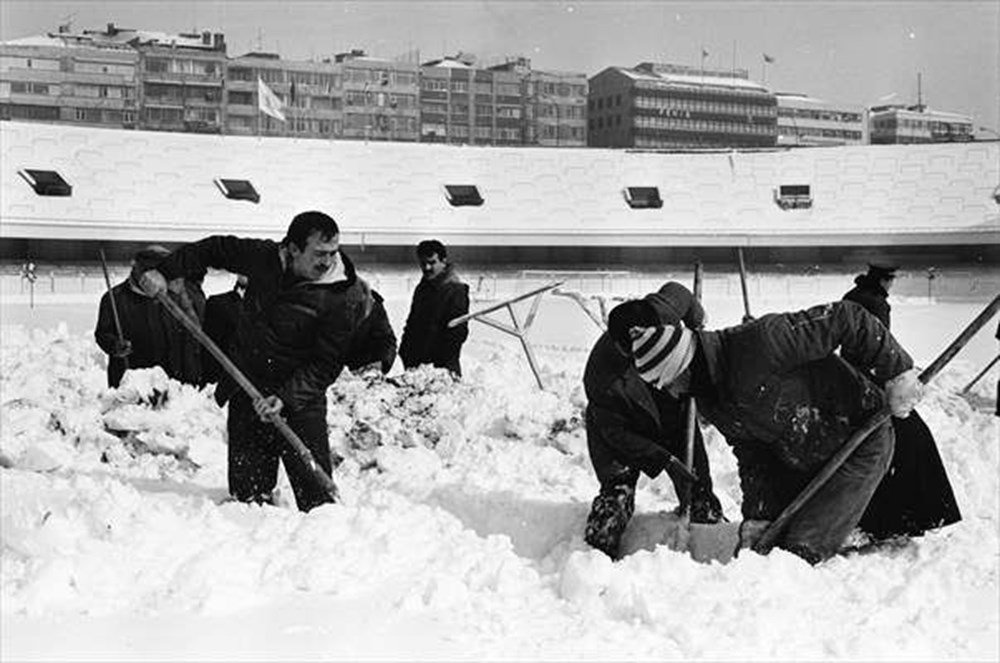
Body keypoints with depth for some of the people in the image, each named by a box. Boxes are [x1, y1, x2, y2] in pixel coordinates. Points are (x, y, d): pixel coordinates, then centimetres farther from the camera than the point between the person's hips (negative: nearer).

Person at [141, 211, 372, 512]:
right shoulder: (262, 257, -4)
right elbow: (214, 249, 13)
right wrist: (165, 271, 5)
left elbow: (325, 365, -15)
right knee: (247, 490, 6)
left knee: (315, 490, -9)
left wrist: (286, 398, -26)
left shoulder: (343, 297, -16)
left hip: (299, 400, -4)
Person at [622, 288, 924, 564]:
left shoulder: (760, 343, -33)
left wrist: (897, 373, -26)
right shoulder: (708, 399, -4)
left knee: (802, 551, -14)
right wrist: (759, 518, -4)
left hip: (861, 442, -8)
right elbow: (751, 451, 4)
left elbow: (847, 319, -30)